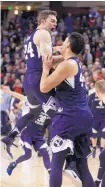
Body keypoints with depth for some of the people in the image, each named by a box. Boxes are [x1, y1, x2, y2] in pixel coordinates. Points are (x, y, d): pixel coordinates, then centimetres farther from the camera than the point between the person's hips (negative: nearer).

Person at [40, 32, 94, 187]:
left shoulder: (67, 64, -12)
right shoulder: (77, 63, 16)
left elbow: (44, 87, -11)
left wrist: (46, 67, 3)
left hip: (70, 117, -9)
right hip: (84, 117, 9)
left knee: (57, 162, -6)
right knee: (82, 164, 12)